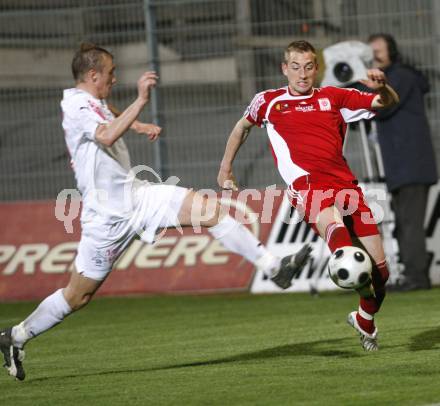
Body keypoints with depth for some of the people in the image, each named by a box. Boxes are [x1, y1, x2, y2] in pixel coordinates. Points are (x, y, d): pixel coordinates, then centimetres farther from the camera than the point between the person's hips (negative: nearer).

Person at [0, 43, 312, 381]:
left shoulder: (94, 103, 13)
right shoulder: (76, 105, -17)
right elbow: (107, 136, -38)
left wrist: (140, 125, 28)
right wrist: (141, 101, -41)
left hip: (135, 195, 8)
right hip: (108, 215, -8)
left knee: (211, 210, -7)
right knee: (78, 294, 0)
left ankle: (274, 267, -6)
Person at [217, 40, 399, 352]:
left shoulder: (333, 97, 19)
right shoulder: (269, 101, 18)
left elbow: (389, 103, 17)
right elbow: (242, 127, 38)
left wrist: (382, 87, -6)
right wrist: (225, 169, 40)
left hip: (345, 184, 3)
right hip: (306, 184, -3)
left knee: (380, 270, 3)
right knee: (333, 224, -39)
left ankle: (365, 320, 30)